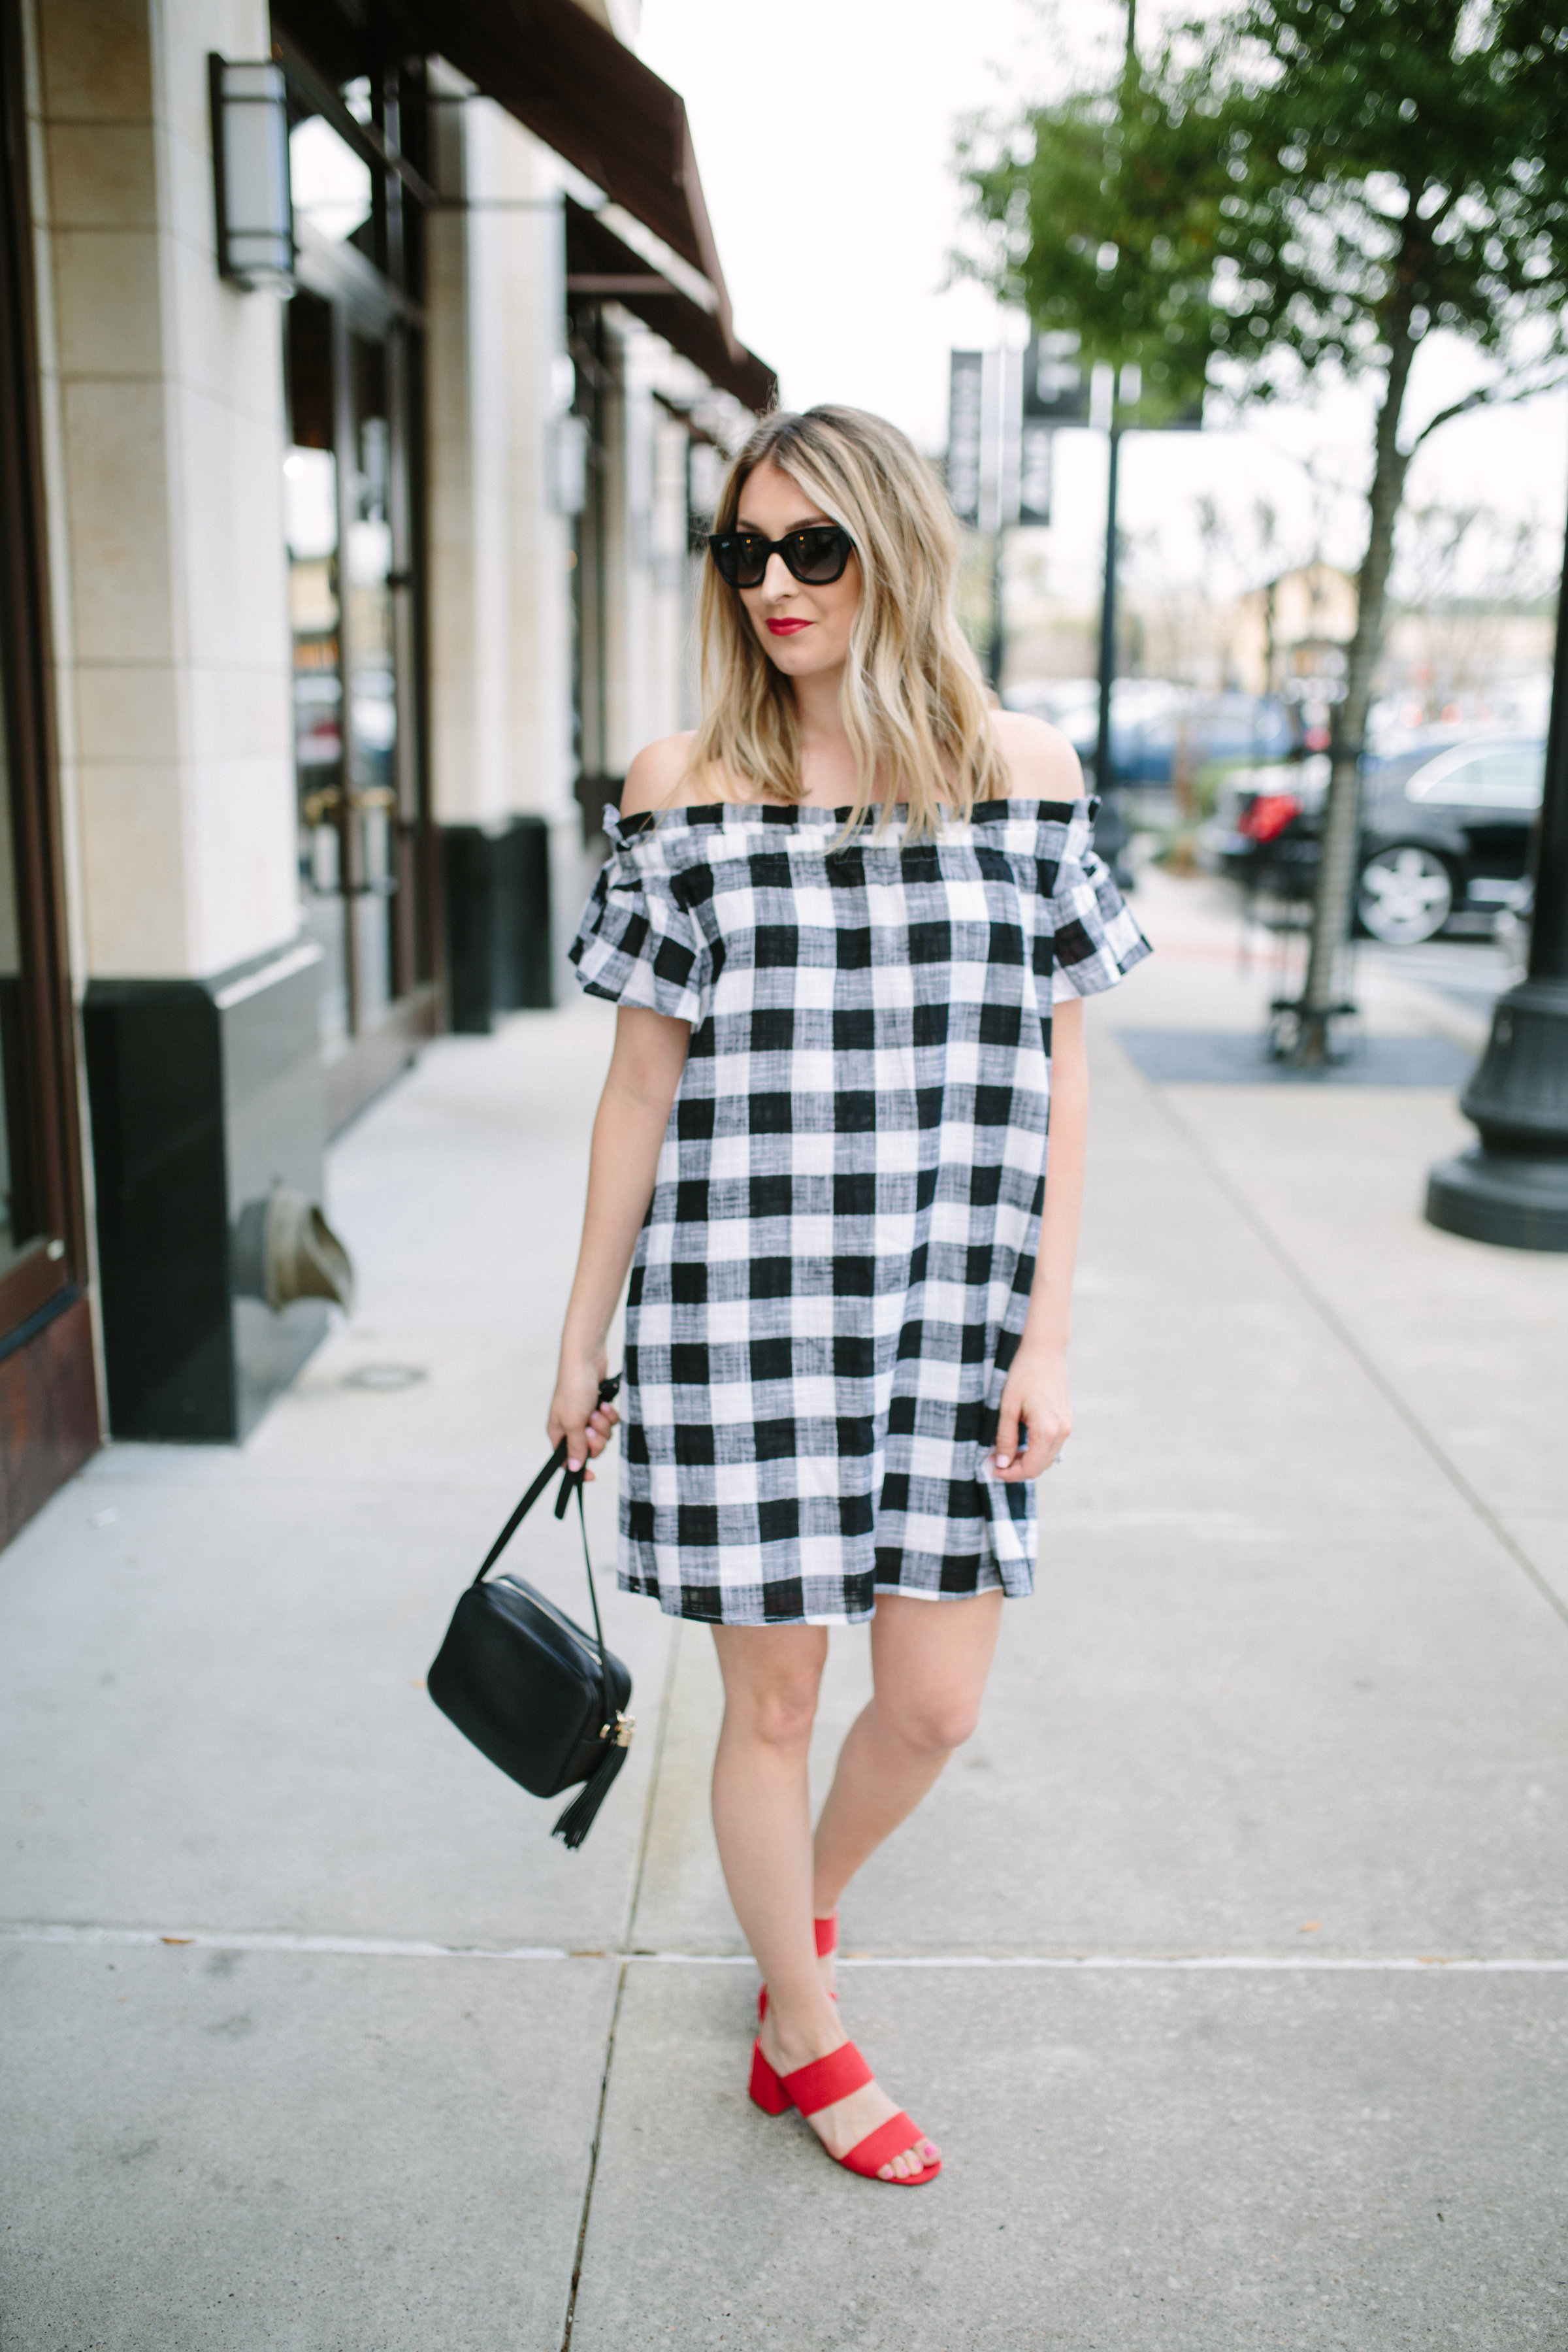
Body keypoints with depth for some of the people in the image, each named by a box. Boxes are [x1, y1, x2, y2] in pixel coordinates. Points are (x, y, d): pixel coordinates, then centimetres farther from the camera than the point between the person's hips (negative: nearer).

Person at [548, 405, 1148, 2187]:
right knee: (772, 1697, 9)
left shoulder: (1024, 770, 2)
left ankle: (802, 1905, 42)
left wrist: (1047, 1335, 0)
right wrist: (582, 1340, 5)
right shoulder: (684, 785, -1)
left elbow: (1060, 1072, 4)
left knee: (936, 1702, 8)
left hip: (948, 1309, 2)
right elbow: (643, 1080, 3)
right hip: (741, 1308, -1)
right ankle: (805, 2034, 35)